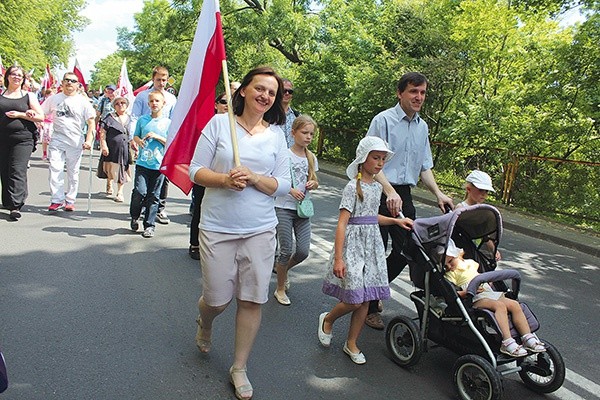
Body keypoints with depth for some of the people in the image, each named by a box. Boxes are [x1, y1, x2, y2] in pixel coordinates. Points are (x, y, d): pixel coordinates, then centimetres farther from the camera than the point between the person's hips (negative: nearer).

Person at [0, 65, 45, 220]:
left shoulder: (29, 96, 9)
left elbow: (41, 117, 4)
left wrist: (20, 115, -8)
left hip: (23, 139, -3)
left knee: (17, 171, -12)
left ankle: (16, 206, -16)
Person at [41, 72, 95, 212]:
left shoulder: (83, 101, 3)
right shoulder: (54, 99, 9)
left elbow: (91, 122, 0)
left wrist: (89, 140, -10)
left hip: (75, 142, -1)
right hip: (57, 139, 1)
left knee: (73, 173, 7)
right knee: (55, 170, -8)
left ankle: (70, 200, 16)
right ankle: (57, 200, -3)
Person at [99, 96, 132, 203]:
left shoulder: (129, 119, 10)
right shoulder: (110, 118, -1)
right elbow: (102, 133, -5)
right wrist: (104, 146, -13)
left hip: (125, 149, 2)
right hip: (112, 148, -2)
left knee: (122, 170, 3)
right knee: (110, 169, 8)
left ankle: (120, 192, 11)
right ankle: (109, 184, 36)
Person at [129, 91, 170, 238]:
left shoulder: (168, 122, 3)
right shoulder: (142, 120, 8)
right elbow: (135, 136, 16)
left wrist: (157, 137, -11)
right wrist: (139, 141, -6)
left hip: (159, 164, 0)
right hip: (142, 162, 1)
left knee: (153, 196, 4)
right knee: (140, 191, -10)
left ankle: (149, 225, 15)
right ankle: (134, 217, 17)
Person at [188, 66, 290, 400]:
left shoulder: (276, 134, 5)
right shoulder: (219, 123, 0)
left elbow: (284, 185, 3)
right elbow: (195, 170, 0)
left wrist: (254, 178, -15)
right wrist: (224, 179, -19)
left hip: (260, 229, 2)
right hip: (217, 228, -1)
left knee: (253, 300, 4)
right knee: (217, 299, 7)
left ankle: (240, 369, 24)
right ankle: (204, 324, 46)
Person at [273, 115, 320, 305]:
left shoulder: (311, 158, 8)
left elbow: (315, 182, 18)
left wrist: (313, 184, -4)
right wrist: (291, 190, -21)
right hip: (283, 208, -4)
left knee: (303, 251, 0)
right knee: (286, 250, -2)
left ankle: (282, 268, 32)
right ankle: (280, 289, 18)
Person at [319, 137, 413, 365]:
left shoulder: (377, 186, 10)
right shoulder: (353, 187, -12)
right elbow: (342, 224, -17)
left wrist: (396, 221, 15)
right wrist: (338, 258, -21)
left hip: (372, 243, 7)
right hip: (353, 243, -7)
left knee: (366, 300, 9)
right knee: (354, 300, -8)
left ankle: (351, 344, 24)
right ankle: (327, 319, 23)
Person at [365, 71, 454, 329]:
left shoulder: (423, 127, 14)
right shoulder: (384, 120, -7)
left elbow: (424, 167, 18)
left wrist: (438, 193, 5)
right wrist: (390, 191, -25)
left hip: (405, 194, 7)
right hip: (380, 192, -6)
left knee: (406, 250, 8)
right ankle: (371, 307, 16)